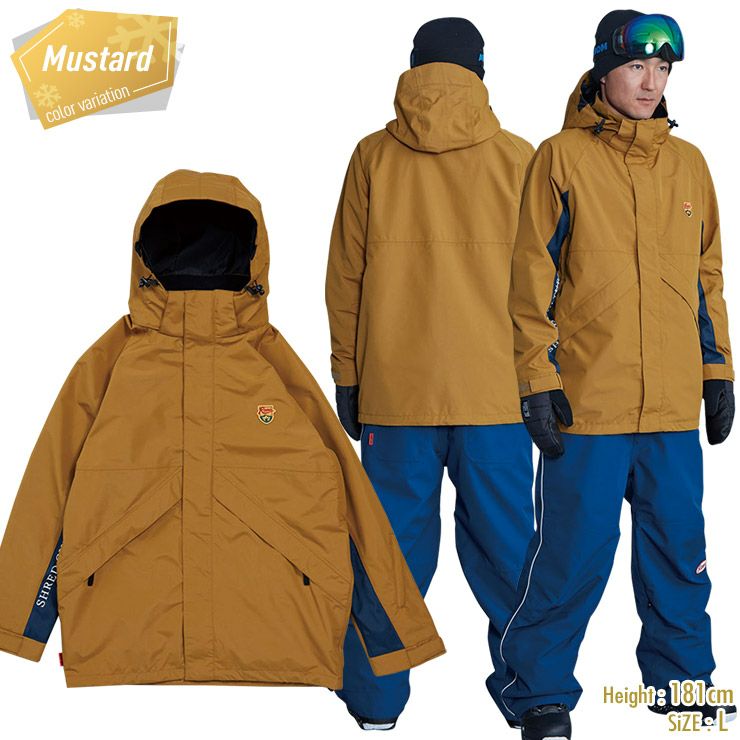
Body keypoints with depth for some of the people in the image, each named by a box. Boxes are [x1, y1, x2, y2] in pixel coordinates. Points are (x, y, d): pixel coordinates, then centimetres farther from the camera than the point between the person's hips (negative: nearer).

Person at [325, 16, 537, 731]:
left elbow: (345, 278, 3)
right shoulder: (517, 158, 1)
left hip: (394, 388, 0)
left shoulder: (373, 157, 2)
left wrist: (347, 378, 10)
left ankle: (376, 696, 17)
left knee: (393, 540, 9)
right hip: (497, 389, 0)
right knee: (503, 540, 9)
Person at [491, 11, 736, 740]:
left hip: (674, 402, 4)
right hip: (587, 399, -4)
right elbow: (532, 273, -3)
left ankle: (681, 679, 28)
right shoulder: (563, 156, 0)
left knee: (678, 550, 11)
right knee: (573, 552, -1)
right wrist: (537, 379, -8)